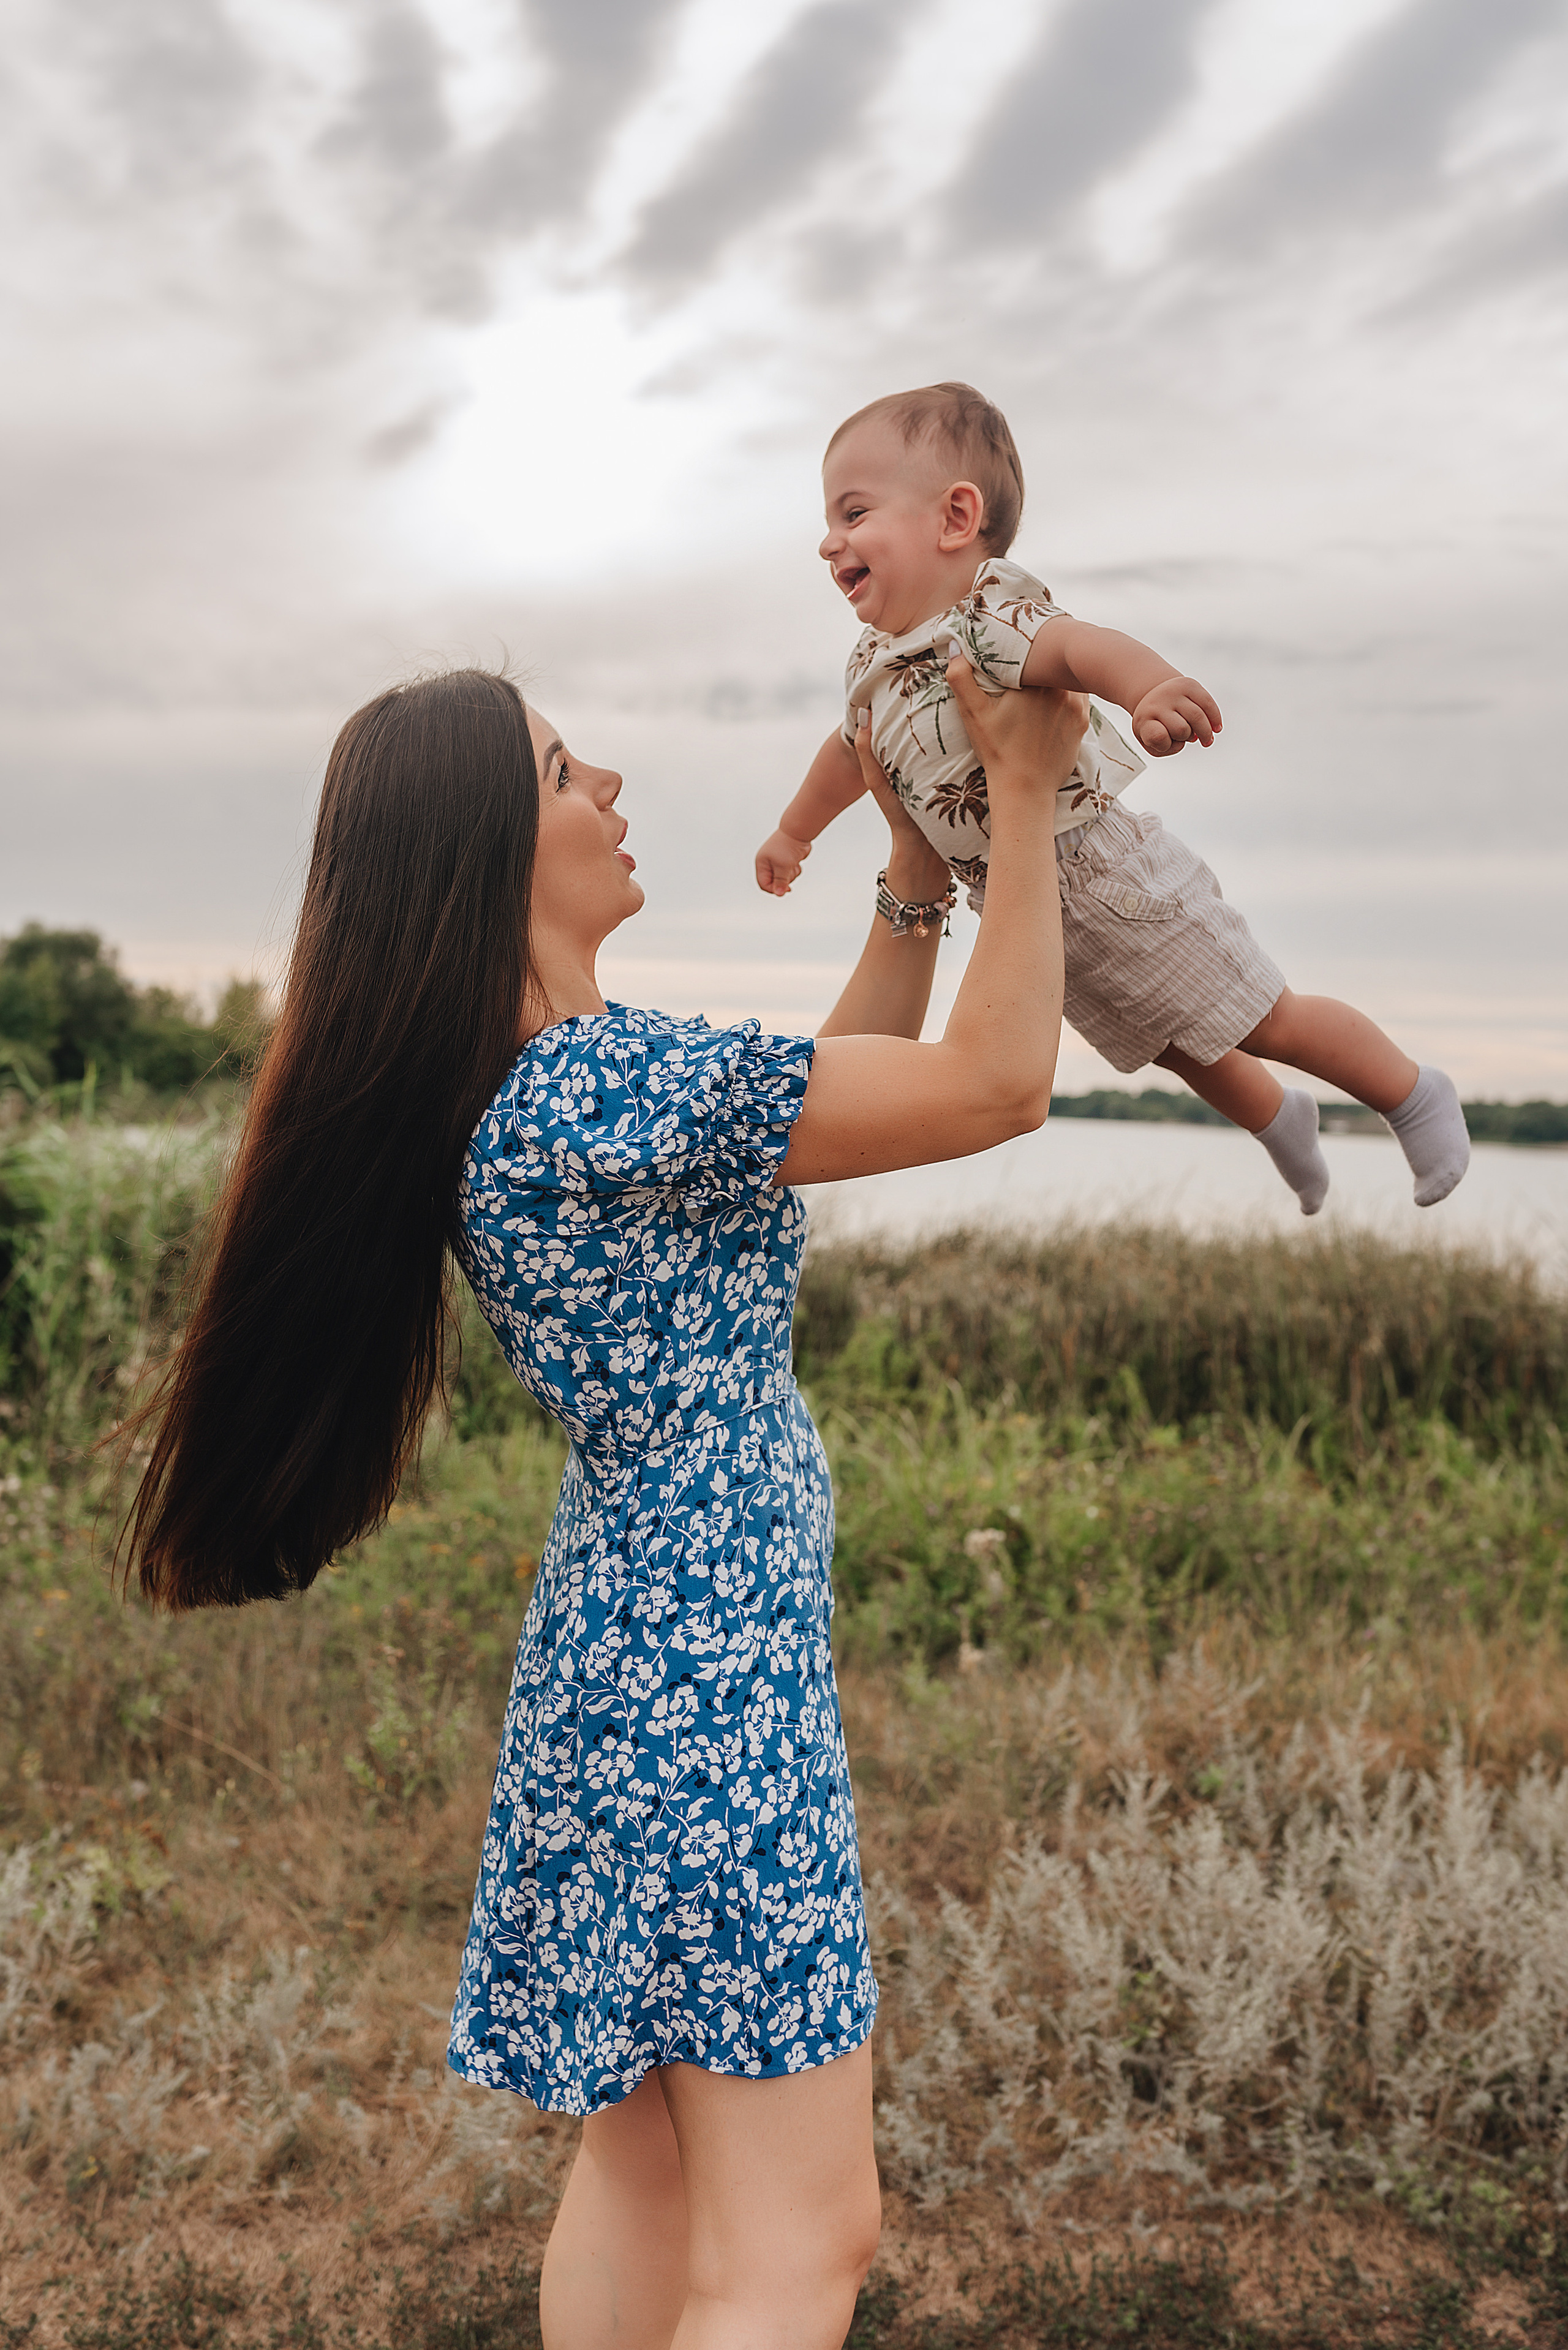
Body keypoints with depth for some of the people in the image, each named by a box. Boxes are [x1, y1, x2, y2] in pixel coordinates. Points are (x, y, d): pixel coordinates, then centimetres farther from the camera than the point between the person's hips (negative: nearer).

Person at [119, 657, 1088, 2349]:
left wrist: (917, 875, 11)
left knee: (643, 2161, 21)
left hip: (621, 1637, 10)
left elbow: (834, 1084, 17)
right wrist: (1021, 796, -11)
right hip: (708, 1666, -10)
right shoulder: (603, 1092, -22)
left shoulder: (507, 1084, 8)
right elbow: (999, 1084, -19)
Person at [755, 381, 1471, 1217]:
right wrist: (794, 832, 36)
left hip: (1117, 882, -8)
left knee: (1266, 1022, 4)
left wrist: (1152, 687, -72)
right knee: (1167, 1046, 26)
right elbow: (853, 750, 21)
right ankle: (1278, 1117, 52)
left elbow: (1084, 644, -50)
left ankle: (1416, 1094, 27)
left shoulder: (987, 621, -28)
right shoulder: (872, 663, 0)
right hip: (1036, 922, 9)